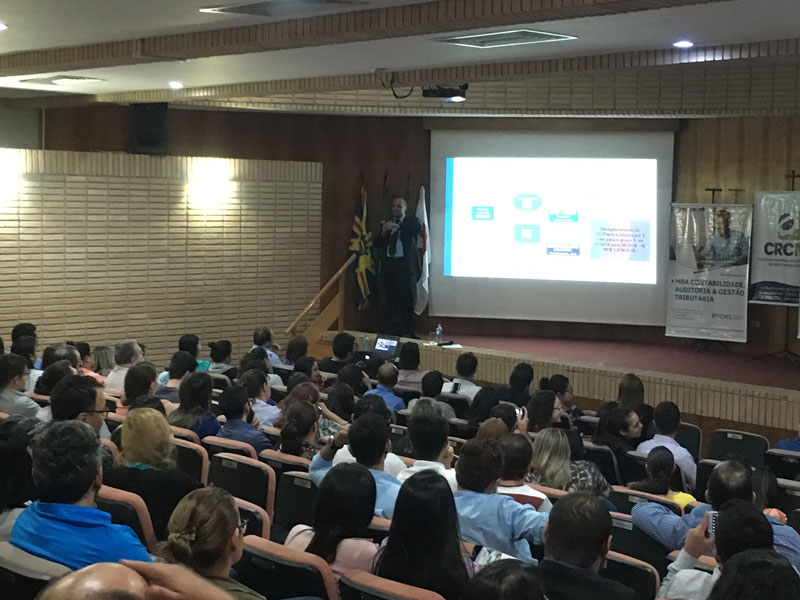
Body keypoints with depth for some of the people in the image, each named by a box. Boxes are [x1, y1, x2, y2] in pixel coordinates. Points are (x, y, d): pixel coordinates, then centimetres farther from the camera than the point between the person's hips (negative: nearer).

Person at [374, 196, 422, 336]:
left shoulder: (412, 221, 8)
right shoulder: (386, 224, 18)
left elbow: (418, 228, -16)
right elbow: (377, 244, 13)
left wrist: (397, 226, -23)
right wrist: (383, 233, -6)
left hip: (406, 265, -4)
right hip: (389, 264, 4)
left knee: (407, 299, -7)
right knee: (391, 300, 2)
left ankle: (410, 330, -3)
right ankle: (394, 331, 7)